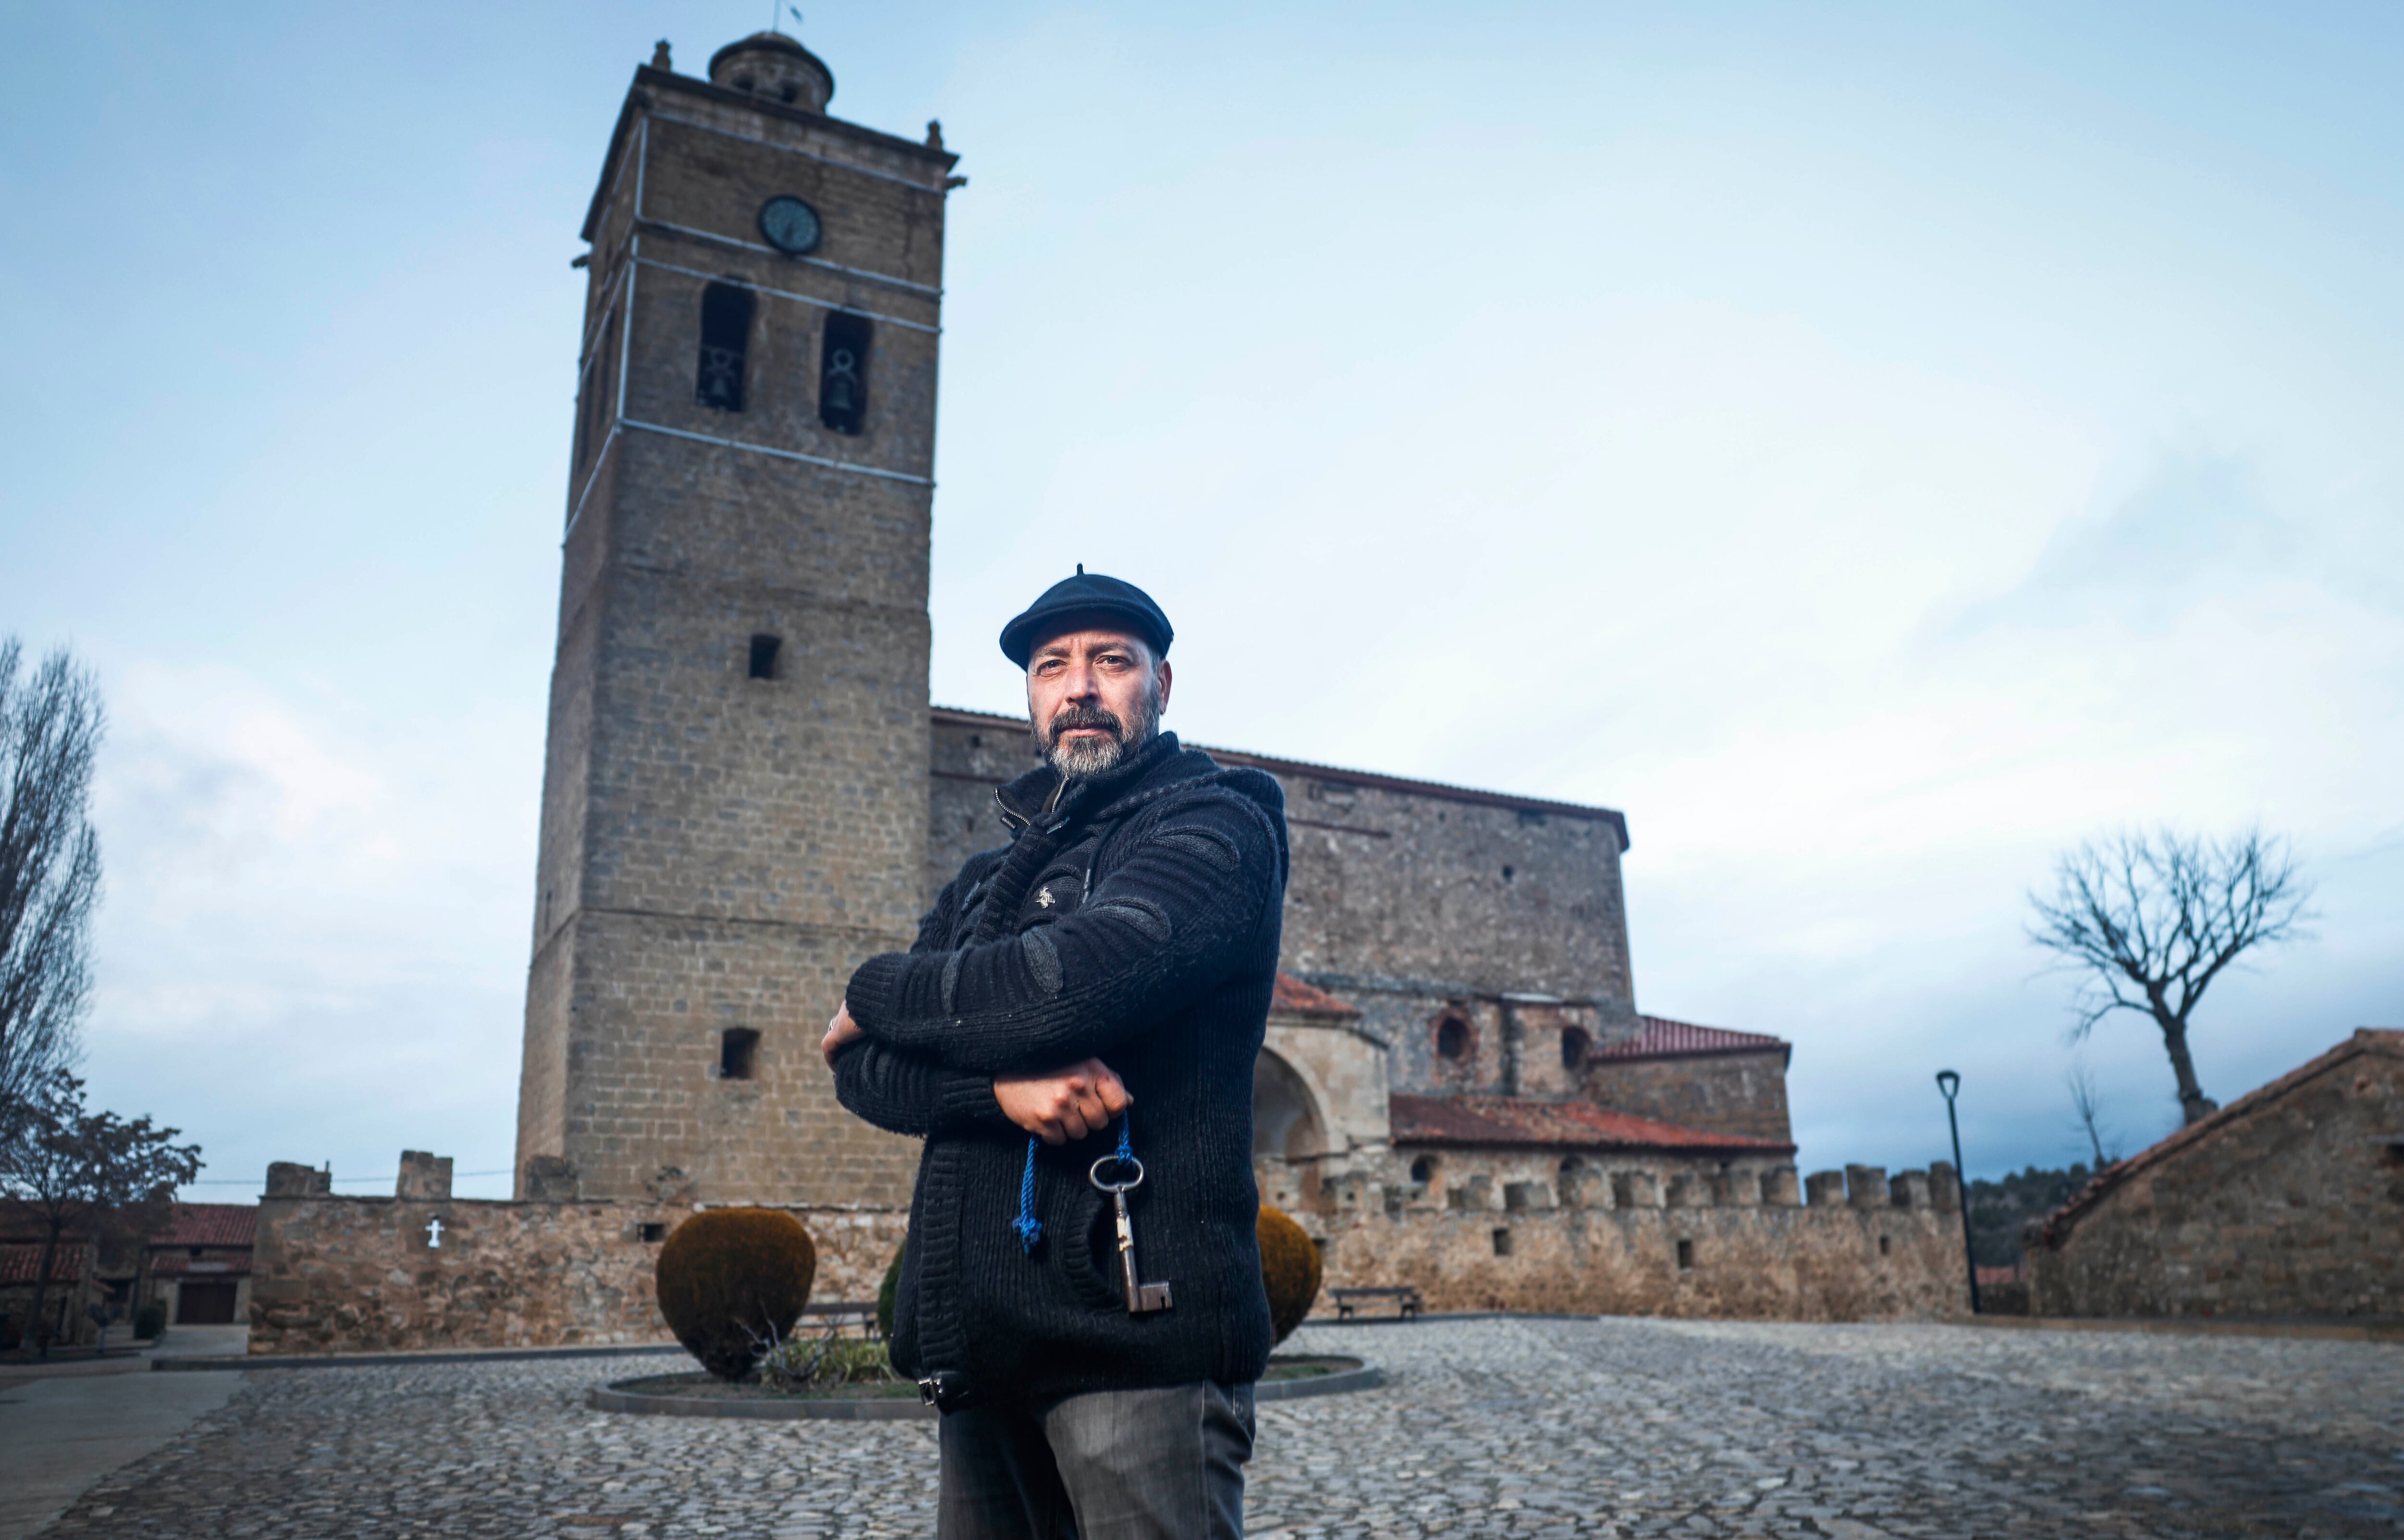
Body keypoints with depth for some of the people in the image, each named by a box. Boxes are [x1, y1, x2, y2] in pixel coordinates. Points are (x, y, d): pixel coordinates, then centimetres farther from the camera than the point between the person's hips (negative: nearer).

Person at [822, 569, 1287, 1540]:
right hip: (984, 1341, 7)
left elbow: (1077, 984, -19)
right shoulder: (984, 884, 20)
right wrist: (1001, 1083, -15)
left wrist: (878, 994, -1)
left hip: (1138, 1324, -6)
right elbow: (860, 1070, 8)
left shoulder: (1215, 824, -2)